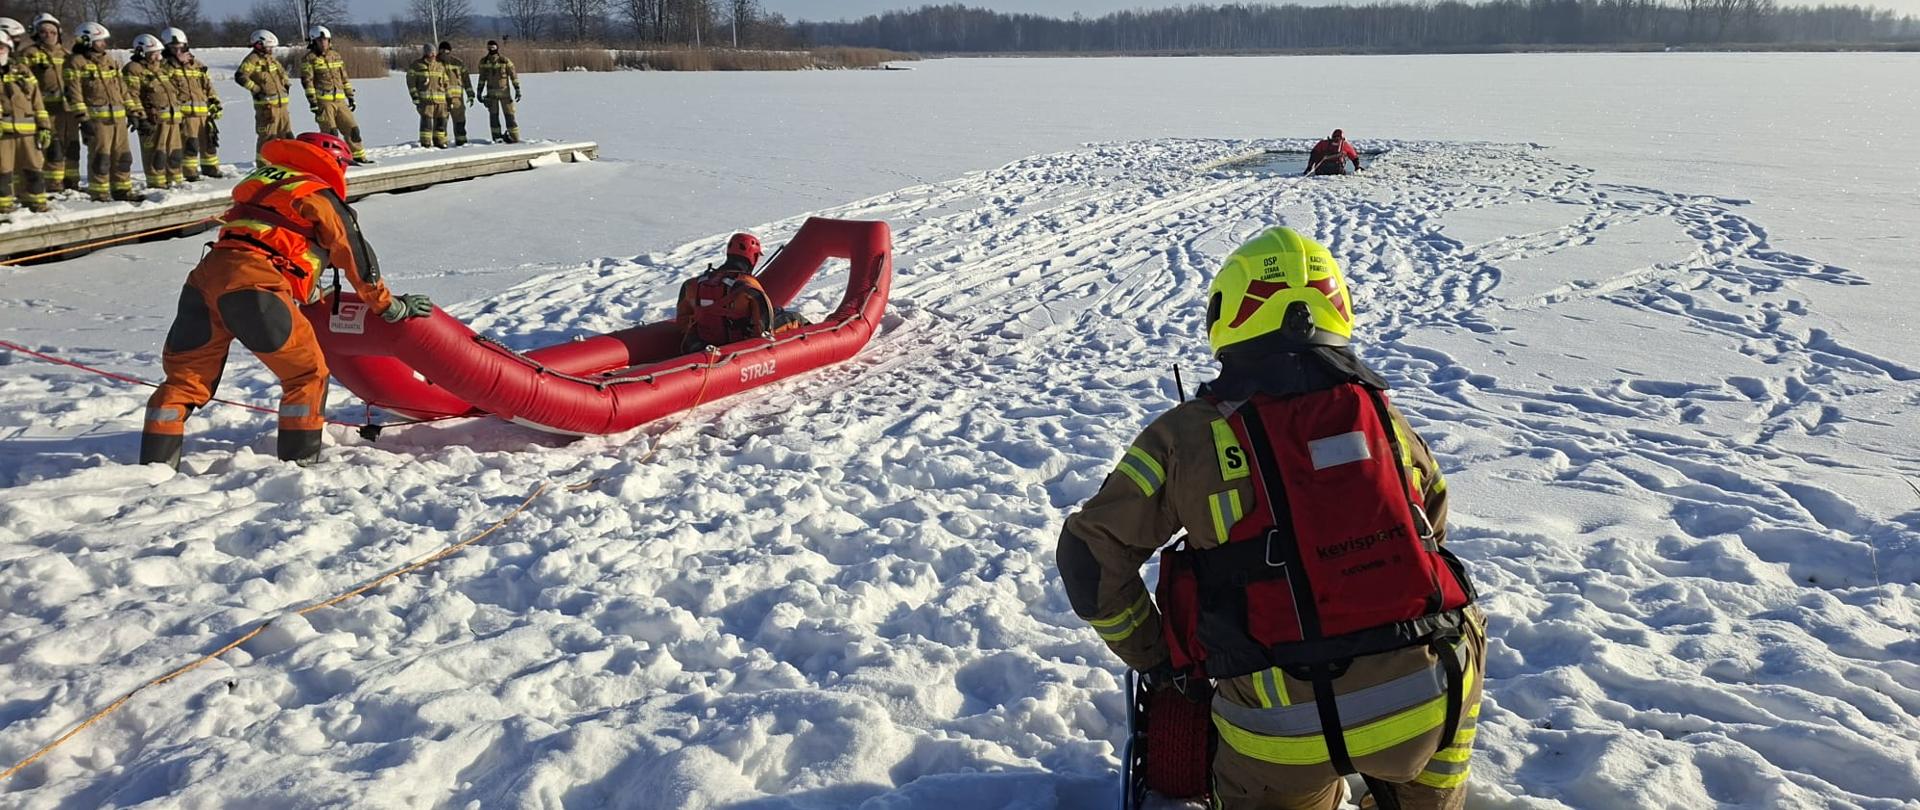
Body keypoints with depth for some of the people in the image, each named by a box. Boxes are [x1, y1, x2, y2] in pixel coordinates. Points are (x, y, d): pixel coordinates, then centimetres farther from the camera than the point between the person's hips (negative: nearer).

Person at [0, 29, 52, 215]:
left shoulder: (23, 72, 16)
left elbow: (37, 102, 15)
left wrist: (44, 127, 9)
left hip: (28, 130, 3)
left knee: (34, 168, 8)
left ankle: (38, 204, 18)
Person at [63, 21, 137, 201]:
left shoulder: (111, 61, 17)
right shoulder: (77, 62, -4)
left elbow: (122, 88, 22)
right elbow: (74, 93, -9)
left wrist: (132, 111, 17)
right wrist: (82, 118, -16)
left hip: (118, 117, 7)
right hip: (96, 118, -6)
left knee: (122, 156, 10)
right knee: (100, 157, -4)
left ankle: (122, 190, 19)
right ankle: (99, 193, 3)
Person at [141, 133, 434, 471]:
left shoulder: (262, 182, 31)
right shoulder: (321, 198, 12)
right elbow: (359, 261, 16)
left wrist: (313, 293, 44)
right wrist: (392, 307, 28)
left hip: (205, 276, 7)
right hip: (253, 284, -7)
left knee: (185, 377, 13)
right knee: (308, 374, 8)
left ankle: (155, 465, 10)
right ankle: (300, 462, 5)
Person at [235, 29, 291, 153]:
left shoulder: (271, 58, 18)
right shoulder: (253, 59, -7)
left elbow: (282, 71, 36)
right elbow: (240, 76, -17)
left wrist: (286, 84, 21)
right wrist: (256, 89, -17)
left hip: (281, 104, 8)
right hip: (266, 104, -8)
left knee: (286, 134, 11)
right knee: (267, 136, -7)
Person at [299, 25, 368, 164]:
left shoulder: (336, 56, 16)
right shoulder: (309, 59, -2)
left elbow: (344, 78, 21)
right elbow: (307, 81, -7)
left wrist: (350, 97, 19)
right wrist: (312, 101, -14)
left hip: (339, 100, 6)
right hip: (323, 101, -6)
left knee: (352, 128, 7)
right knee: (330, 132, -9)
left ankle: (358, 156, 17)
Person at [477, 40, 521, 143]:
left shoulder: (505, 60, -8)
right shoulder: (483, 61, 3)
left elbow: (513, 75, -5)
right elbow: (482, 77, 12)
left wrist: (517, 90, -10)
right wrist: (479, 92, 12)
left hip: (504, 92, -3)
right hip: (491, 93, 3)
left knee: (509, 115, -3)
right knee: (493, 115, 2)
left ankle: (514, 137, 6)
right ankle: (497, 138, 8)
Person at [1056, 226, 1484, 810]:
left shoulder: (1190, 433, -2)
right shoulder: (1383, 415, 7)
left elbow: (1091, 551, 1)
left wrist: (1153, 656, 14)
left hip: (1285, 731, 0)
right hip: (1423, 706, 0)